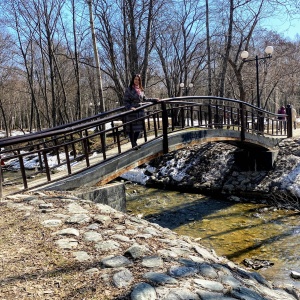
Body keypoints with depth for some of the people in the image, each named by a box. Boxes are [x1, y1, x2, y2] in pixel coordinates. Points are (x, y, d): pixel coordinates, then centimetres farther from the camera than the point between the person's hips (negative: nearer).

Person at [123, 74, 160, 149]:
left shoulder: (141, 90, 12)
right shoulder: (129, 89, -5)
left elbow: (144, 99, 22)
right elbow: (125, 101, -6)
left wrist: (154, 99, 20)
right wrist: (130, 107, -22)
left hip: (140, 112, 5)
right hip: (132, 112, -5)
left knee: (139, 128, 10)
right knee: (131, 129, -1)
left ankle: (135, 142, 26)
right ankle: (133, 144, 10)